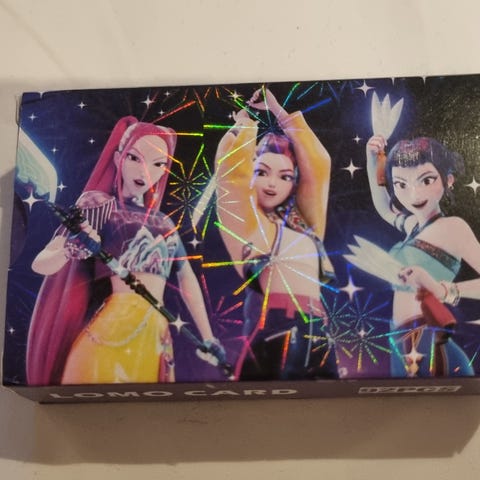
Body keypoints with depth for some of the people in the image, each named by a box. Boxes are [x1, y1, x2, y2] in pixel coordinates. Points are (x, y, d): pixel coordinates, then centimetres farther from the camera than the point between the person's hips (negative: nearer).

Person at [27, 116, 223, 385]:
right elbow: (41, 264, -9)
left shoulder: (163, 222, 16)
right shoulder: (100, 204, -1)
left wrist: (207, 337, 15)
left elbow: (186, 278, 21)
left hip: (157, 334, 6)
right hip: (114, 330, -6)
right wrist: (70, 250, -31)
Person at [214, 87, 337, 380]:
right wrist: (246, 119, 16)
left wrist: (278, 112, 25)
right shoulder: (245, 219, 7)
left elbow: (318, 163, 22)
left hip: (317, 336, 6)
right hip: (271, 333, -6)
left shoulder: (301, 222, 21)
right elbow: (232, 162, -3)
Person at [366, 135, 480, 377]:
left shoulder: (451, 226, -8)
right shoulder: (414, 225, 15)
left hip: (428, 352, -8)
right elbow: (382, 207, 35)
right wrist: (372, 159, 26)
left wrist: (443, 290, -32)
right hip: (407, 351, 8)